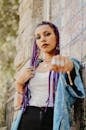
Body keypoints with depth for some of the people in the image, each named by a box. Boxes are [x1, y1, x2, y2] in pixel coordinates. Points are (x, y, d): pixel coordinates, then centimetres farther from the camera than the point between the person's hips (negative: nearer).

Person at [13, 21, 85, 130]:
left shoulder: (68, 63, 1)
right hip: (28, 120, 4)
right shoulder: (31, 65, 13)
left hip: (54, 121, -3)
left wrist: (69, 67, -43)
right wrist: (19, 83, -3)